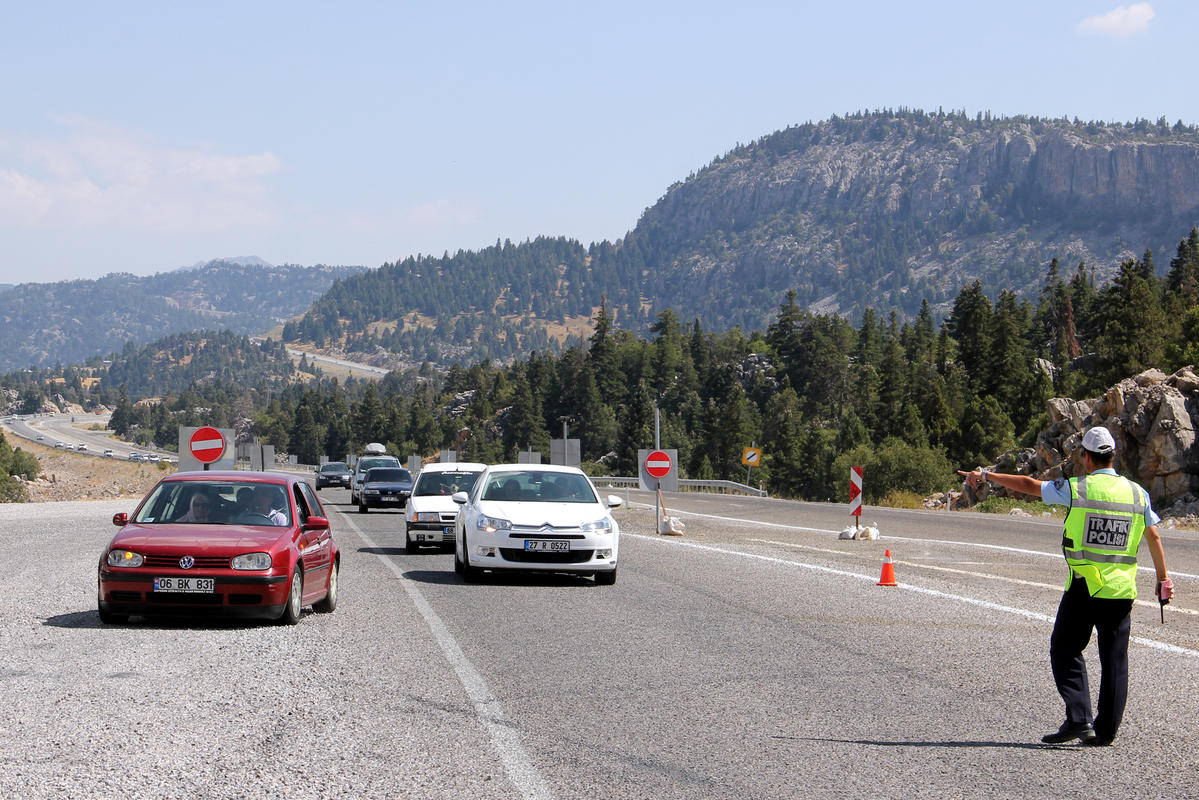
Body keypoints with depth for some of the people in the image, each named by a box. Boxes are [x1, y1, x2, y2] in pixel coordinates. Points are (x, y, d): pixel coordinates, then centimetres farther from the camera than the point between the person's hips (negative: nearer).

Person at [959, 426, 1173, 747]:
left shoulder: (1077, 489, -6)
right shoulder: (1137, 493, 5)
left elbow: (1028, 485, 2)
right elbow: (1153, 537, 9)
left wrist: (986, 475, 13)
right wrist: (1163, 579, 18)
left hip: (1084, 587, -3)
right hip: (1121, 590, 4)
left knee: (1066, 651, 7)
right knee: (1114, 660, 8)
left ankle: (1078, 718, -5)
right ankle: (1106, 730, 9)